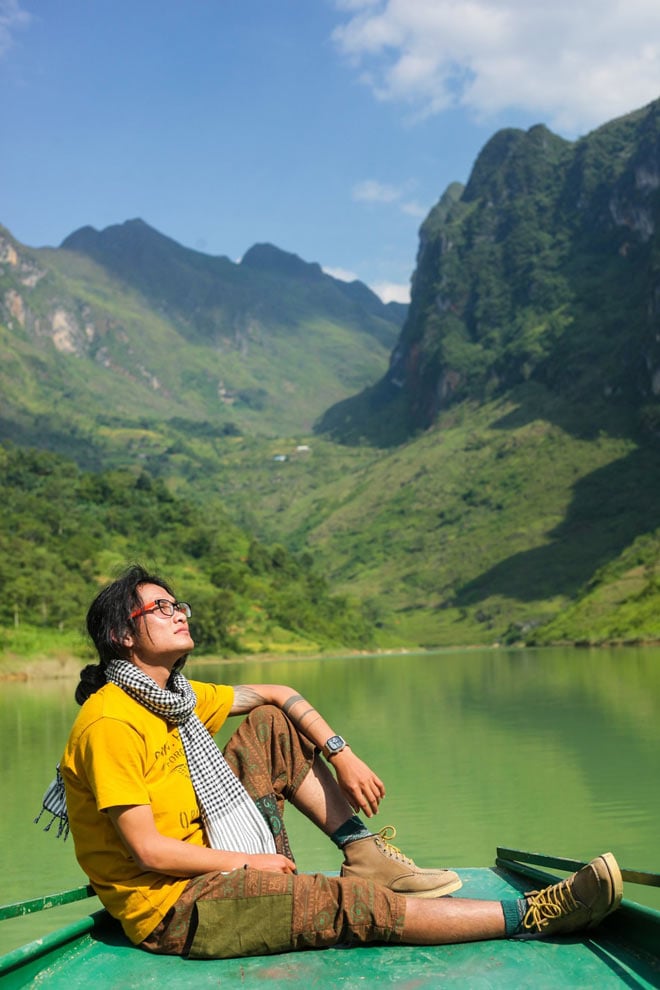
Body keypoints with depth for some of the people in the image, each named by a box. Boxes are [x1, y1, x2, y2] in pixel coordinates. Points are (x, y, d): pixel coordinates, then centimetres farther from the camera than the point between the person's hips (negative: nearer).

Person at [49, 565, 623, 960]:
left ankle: (364, 851, 1)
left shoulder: (176, 697, 7)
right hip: (174, 907, -9)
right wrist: (250, 862, -13)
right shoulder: (111, 722, -20)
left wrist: (342, 754, 1)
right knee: (354, 906, -19)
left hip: (211, 863, 9)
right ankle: (530, 917, -13)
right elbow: (149, 851, -23)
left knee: (272, 724, 6)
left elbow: (275, 695, 14)